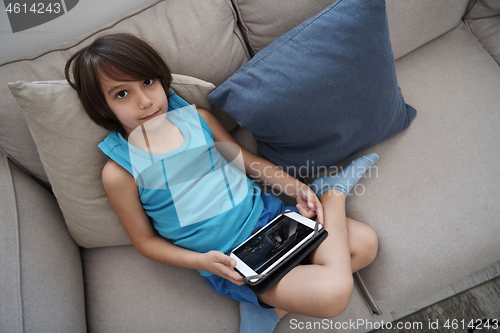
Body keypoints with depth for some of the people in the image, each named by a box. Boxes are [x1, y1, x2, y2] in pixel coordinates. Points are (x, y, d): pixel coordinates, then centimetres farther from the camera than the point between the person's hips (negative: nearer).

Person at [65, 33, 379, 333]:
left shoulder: (197, 117, 1)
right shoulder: (119, 172, -9)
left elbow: (247, 159, 11)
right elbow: (146, 241, 0)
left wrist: (297, 187, -2)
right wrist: (201, 261, -15)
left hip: (264, 214, 5)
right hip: (226, 261, -4)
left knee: (365, 242, -3)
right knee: (331, 294, -21)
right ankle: (335, 192, 0)